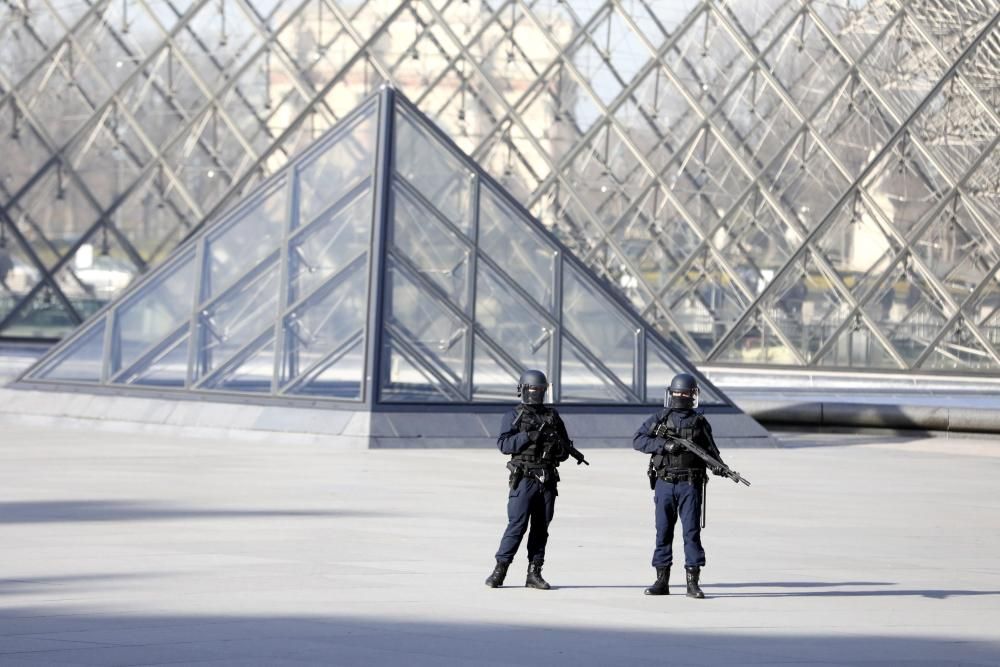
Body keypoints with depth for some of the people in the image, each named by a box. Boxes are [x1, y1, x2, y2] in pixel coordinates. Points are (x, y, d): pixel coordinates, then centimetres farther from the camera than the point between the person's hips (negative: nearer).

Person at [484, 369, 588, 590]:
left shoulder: (552, 416, 14)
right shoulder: (514, 416, 3)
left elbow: (566, 446, 17)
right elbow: (504, 443, -9)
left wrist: (561, 447, -6)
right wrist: (529, 436, -18)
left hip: (548, 481, 4)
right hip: (524, 479, -4)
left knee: (541, 528, 4)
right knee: (517, 525, -9)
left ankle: (534, 572, 9)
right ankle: (500, 569, -3)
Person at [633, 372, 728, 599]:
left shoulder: (699, 422, 7)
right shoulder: (659, 419, 7)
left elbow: (710, 449, 4)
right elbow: (638, 440, -2)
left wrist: (718, 465, -17)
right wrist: (665, 445, -15)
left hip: (690, 485, -1)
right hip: (664, 484, 1)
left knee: (692, 531, -5)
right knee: (663, 531, 5)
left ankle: (693, 582, -4)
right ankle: (662, 581, 12)